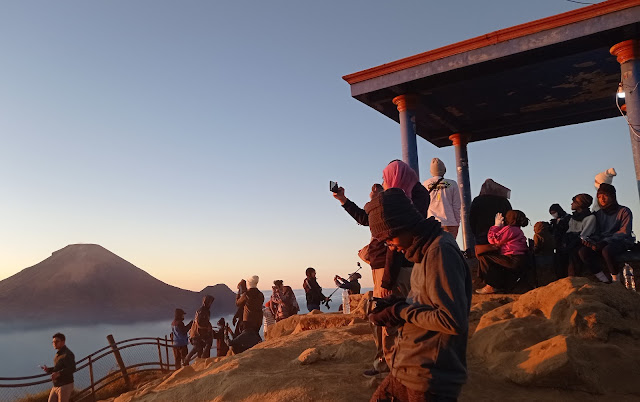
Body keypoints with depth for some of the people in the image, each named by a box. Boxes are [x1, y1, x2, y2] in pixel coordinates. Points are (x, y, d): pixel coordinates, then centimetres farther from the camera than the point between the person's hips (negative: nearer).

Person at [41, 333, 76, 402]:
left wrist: (58, 373, -36)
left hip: (65, 385, -10)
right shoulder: (58, 354, 16)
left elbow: (72, 369, -26)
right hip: (56, 386, 10)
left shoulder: (67, 354, -15)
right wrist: (48, 369, 6)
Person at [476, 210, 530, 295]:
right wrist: (500, 227, 16)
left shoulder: (509, 229, -11)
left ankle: (492, 286, -7)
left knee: (483, 258, -10)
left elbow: (492, 239, -10)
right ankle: (500, 284, 24)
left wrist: (497, 225, 3)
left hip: (514, 262, -11)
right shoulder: (518, 231, 22)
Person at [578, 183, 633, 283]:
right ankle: (604, 280, -20)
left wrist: (604, 242, -24)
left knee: (606, 250, -39)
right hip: (603, 243, 5)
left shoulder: (624, 211, 1)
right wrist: (590, 240, -11)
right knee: (583, 251, -23)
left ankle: (616, 281, -22)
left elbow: (624, 233, -11)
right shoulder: (599, 214, 16)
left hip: (621, 243, -5)